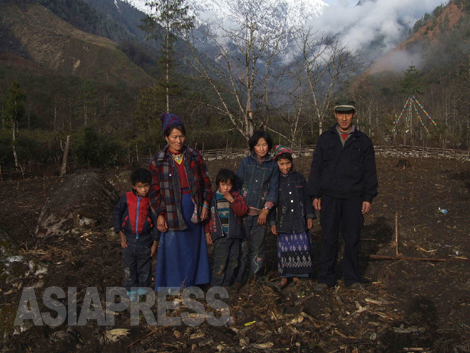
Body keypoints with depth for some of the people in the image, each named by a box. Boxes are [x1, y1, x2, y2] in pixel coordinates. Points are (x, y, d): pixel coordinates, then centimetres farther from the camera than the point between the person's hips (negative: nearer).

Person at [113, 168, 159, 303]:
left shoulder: (151, 201, -7)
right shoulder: (126, 198, -5)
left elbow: (156, 222, -2)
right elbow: (117, 214, 5)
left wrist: (155, 243, -2)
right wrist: (121, 234, 1)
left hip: (145, 241, -1)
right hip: (129, 240, 1)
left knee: (144, 267, 11)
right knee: (129, 267, 10)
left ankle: (143, 289, 31)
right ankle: (131, 291, 26)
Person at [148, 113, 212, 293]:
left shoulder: (194, 156, 3)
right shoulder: (158, 161, -4)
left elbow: (206, 181, 7)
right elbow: (154, 191, -2)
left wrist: (205, 204, 0)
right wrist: (160, 214, -8)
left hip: (193, 208, 3)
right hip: (172, 209, -3)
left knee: (193, 244, 11)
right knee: (174, 246, 4)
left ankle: (190, 281, 29)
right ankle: (174, 284, 21)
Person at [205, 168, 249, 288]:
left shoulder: (236, 196, 6)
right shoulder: (213, 197, 3)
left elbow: (243, 211, -7)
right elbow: (208, 215, 9)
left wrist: (232, 200, -15)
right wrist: (207, 232, 6)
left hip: (234, 234, 3)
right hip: (220, 235, -2)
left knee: (233, 261, 8)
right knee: (220, 262, -8)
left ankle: (227, 284, 21)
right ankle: (216, 285, 3)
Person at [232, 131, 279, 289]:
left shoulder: (273, 165, 6)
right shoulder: (246, 162, 5)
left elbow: (273, 189, 5)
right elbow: (237, 184, 6)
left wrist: (265, 211, -3)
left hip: (260, 212, 1)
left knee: (258, 244, 6)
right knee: (242, 244, -1)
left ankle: (256, 273, 24)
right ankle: (240, 276, 10)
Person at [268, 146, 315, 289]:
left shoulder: (299, 177, 6)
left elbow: (307, 198, 11)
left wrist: (310, 216, 6)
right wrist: (272, 223, -1)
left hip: (300, 222, 2)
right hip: (283, 222, -1)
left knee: (301, 248, 3)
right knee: (284, 249, 2)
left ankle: (297, 276, 19)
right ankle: (284, 277, 15)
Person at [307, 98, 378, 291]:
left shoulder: (363, 141, 6)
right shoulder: (325, 139, 7)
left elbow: (370, 172, 7)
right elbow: (316, 168, 7)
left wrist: (368, 197, 1)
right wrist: (315, 195, 2)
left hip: (354, 198, 0)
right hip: (329, 197, 0)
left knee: (352, 239, 7)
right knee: (329, 239, 3)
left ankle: (352, 278, 21)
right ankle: (325, 278, 15)